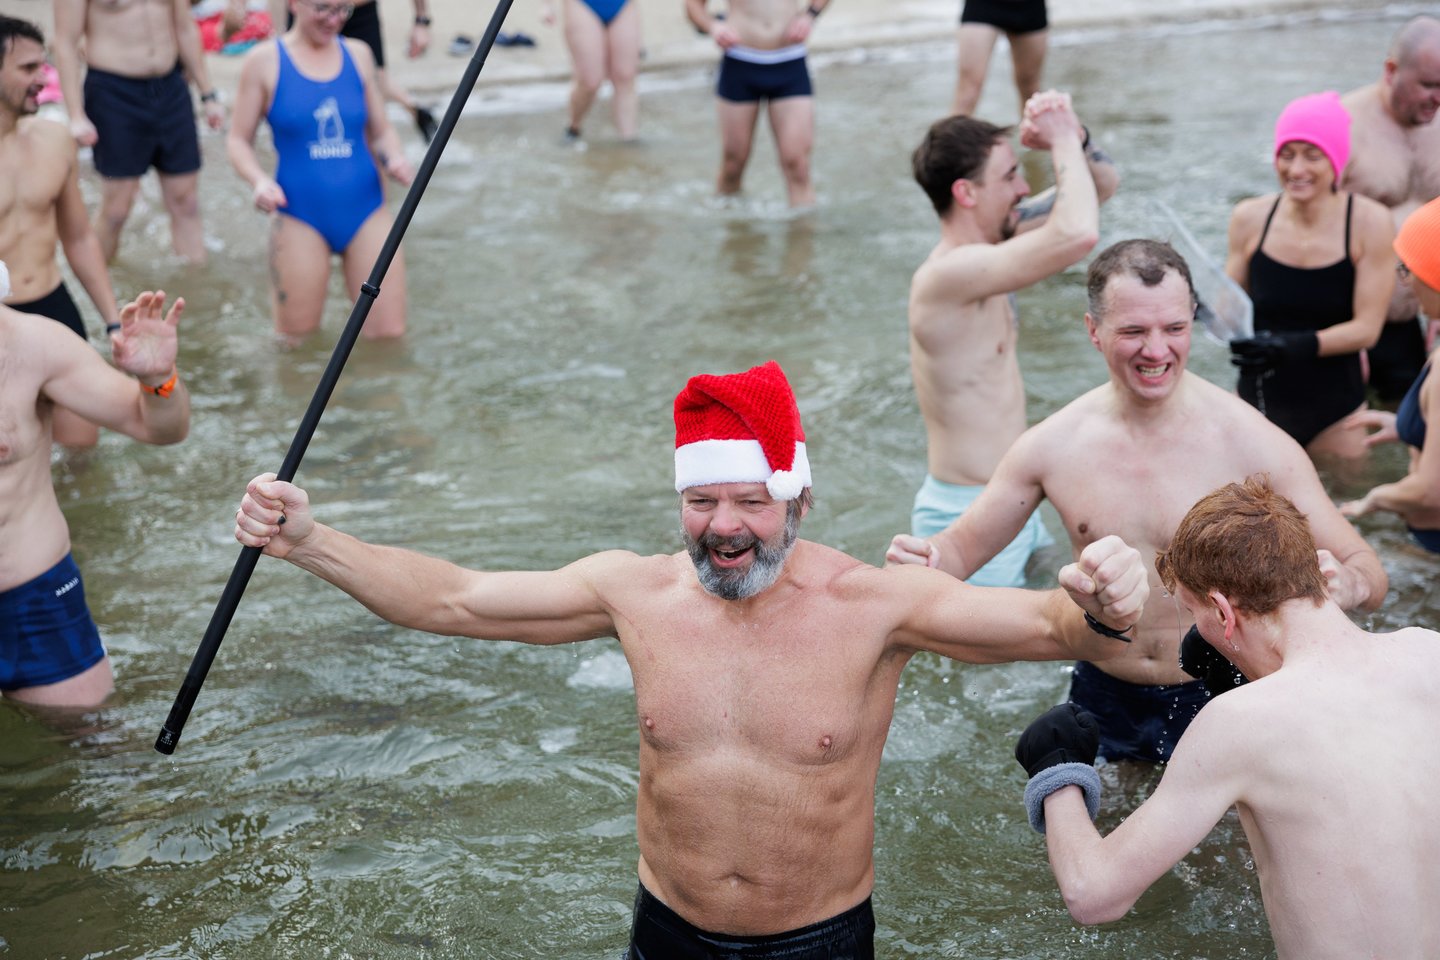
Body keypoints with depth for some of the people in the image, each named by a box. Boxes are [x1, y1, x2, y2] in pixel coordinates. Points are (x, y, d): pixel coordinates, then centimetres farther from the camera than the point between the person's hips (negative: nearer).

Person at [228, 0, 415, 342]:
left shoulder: (358, 54, 9)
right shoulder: (264, 60, 0)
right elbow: (238, 140, 3)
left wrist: (395, 159, -6)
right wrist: (259, 180, -16)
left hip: (365, 210, 3)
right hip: (300, 216, -2)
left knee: (389, 335, -4)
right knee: (299, 341, 4)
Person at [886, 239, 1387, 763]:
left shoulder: (1253, 443, -17)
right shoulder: (1051, 445, -9)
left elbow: (1368, 570, -13)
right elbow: (961, 547, 2)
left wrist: (1345, 585, -37)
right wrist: (921, 561, -22)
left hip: (1218, 700, -2)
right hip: (1103, 702, 2)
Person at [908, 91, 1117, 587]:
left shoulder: (990, 244, 5)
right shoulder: (946, 274, -24)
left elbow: (1103, 184, 13)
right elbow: (1077, 234, -37)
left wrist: (1071, 137, -8)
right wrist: (1063, 142, -21)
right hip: (970, 517, -10)